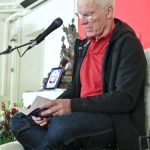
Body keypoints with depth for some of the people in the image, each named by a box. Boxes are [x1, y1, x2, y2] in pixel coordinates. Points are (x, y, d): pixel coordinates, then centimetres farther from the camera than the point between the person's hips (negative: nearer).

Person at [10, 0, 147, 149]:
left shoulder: (127, 43, -8)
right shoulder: (84, 44, 15)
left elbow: (125, 98, -18)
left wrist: (72, 105, -24)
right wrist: (51, 107, -4)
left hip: (114, 119, -8)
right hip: (83, 114, 8)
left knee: (60, 126, -37)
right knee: (19, 121, -6)